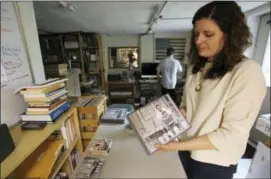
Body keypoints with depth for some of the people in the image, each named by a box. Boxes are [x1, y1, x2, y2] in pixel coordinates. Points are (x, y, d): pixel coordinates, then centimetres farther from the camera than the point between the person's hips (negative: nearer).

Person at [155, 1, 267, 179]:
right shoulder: (196, 67, -2)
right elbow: (186, 107, 3)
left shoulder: (248, 72, -21)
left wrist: (179, 145, -26)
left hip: (214, 163, -5)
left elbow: (232, 135, -22)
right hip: (187, 149, 5)